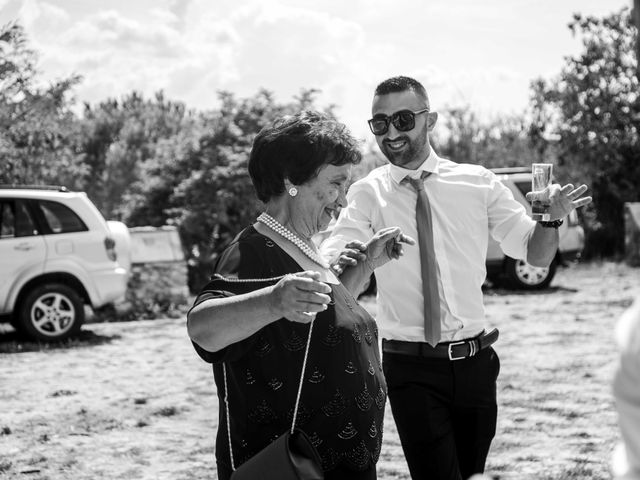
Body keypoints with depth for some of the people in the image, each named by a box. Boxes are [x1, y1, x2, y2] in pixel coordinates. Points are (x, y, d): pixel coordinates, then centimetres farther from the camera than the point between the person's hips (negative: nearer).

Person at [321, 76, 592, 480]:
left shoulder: (477, 183, 1)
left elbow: (537, 255, 6)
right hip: (411, 367, -3)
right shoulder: (367, 194, -5)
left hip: (475, 360, 3)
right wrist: (343, 262, -41)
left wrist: (552, 218, -14)